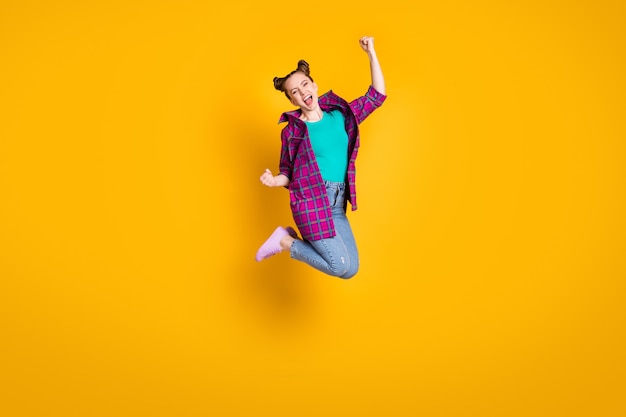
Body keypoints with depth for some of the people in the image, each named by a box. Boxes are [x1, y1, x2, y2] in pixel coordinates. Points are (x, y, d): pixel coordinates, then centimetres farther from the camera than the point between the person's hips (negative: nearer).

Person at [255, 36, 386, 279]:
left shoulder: (341, 114, 11)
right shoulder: (292, 130, 0)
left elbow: (377, 95, 10)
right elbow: (288, 173, 6)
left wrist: (371, 54, 5)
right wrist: (275, 181, -16)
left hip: (337, 204, 5)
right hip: (310, 200, -5)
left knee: (351, 269, 2)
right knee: (340, 266, -12)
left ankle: (291, 240, 17)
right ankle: (285, 241, 6)